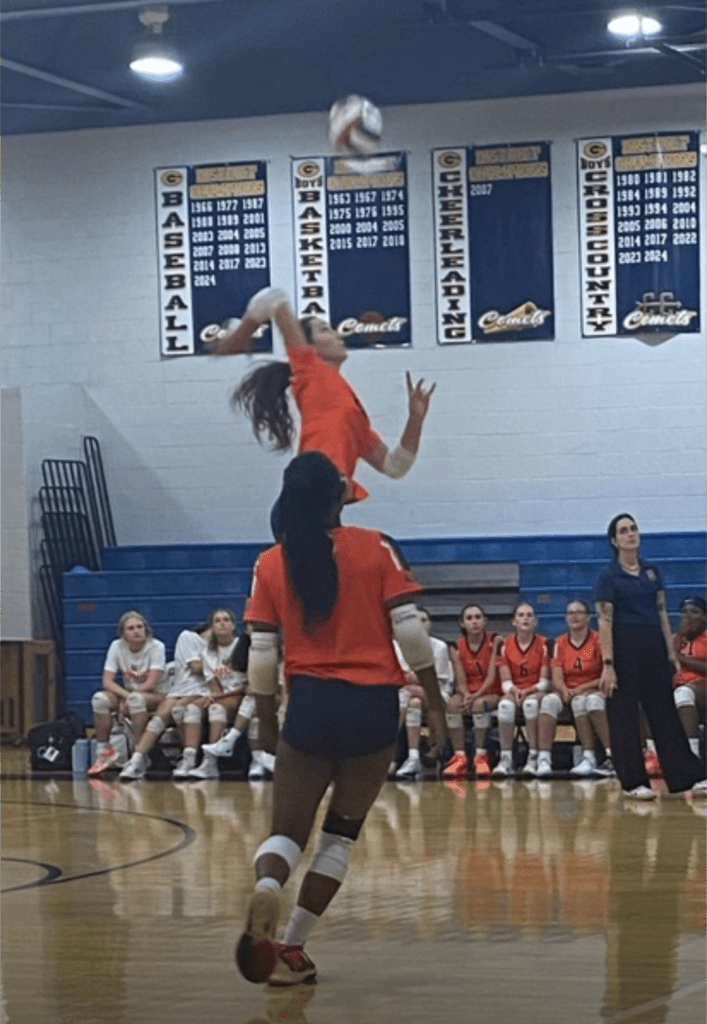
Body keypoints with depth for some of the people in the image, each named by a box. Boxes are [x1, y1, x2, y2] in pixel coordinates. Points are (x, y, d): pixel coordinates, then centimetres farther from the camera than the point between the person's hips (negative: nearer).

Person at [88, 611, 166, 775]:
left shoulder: (156, 647, -13)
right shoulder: (117, 647, -3)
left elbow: (151, 683, -18)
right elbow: (107, 681, -9)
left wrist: (128, 699, -20)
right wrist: (126, 695, -27)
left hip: (155, 696, -4)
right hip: (127, 693, 4)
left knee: (137, 698, -39)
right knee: (99, 699, -26)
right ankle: (103, 751, -16)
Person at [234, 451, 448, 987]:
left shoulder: (271, 565, 2)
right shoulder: (375, 548, -2)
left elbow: (262, 653, 2)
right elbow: (410, 629, -5)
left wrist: (266, 720, 15)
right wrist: (436, 704, 3)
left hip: (310, 704, 1)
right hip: (373, 703, 0)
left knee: (288, 830, 9)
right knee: (341, 833, 14)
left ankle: (266, 889, -25)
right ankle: (291, 947, 6)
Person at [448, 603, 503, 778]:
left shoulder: (495, 641, -5)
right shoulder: (458, 647, 3)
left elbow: (492, 677, -12)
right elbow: (461, 682, -1)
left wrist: (475, 696, -25)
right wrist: (466, 696, -24)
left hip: (491, 693, -3)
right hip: (468, 693, 3)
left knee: (479, 705, -37)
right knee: (451, 705, -31)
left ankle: (481, 755, -24)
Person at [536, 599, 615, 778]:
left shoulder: (598, 641, -3)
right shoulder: (561, 643, 8)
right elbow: (557, 678, 1)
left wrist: (582, 688, -18)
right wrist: (564, 690, -22)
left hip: (594, 691, -3)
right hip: (568, 692, 3)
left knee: (580, 701, -38)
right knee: (549, 700, -30)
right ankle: (544, 760, -40)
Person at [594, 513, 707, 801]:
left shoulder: (652, 571, 11)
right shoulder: (608, 576, -5)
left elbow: (662, 614, 12)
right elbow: (605, 622, -9)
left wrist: (671, 653, 7)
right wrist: (607, 664, -15)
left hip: (654, 647, 5)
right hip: (624, 648, -5)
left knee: (665, 712, 5)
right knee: (625, 716, 0)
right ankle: (633, 782, 6)